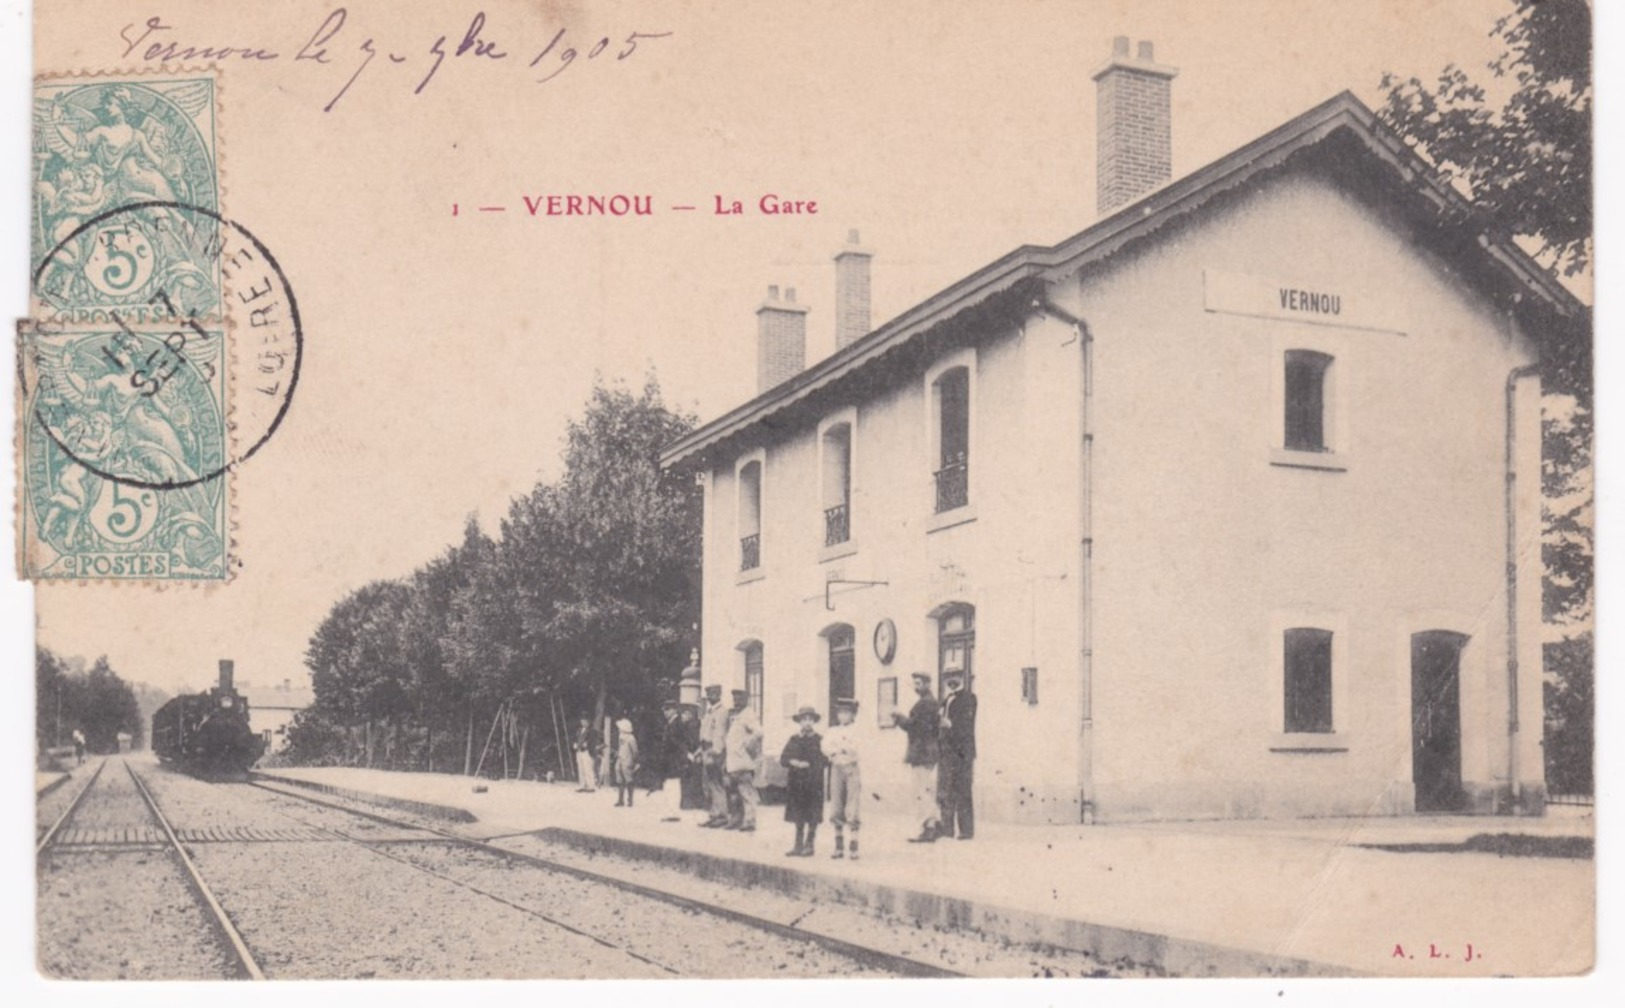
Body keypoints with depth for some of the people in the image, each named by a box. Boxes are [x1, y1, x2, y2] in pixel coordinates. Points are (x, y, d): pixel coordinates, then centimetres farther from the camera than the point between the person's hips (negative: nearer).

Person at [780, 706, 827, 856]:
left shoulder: (819, 740, -1)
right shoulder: (794, 740, 10)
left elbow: (822, 761, -8)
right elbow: (783, 759, 6)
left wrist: (806, 765, -13)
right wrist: (794, 763, -11)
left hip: (813, 784, -3)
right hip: (797, 783, 4)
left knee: (812, 817, -1)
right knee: (798, 817, 9)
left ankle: (809, 845, 7)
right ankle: (799, 845, 15)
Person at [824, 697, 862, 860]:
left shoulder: (857, 730, 3)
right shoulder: (832, 731, 13)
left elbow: (856, 748, -12)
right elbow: (826, 749, -2)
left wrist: (837, 748, -7)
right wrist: (845, 748, -13)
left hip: (852, 769, -4)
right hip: (837, 769, 4)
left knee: (852, 811, -6)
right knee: (836, 811, 4)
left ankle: (854, 848, -4)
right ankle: (839, 847, 11)